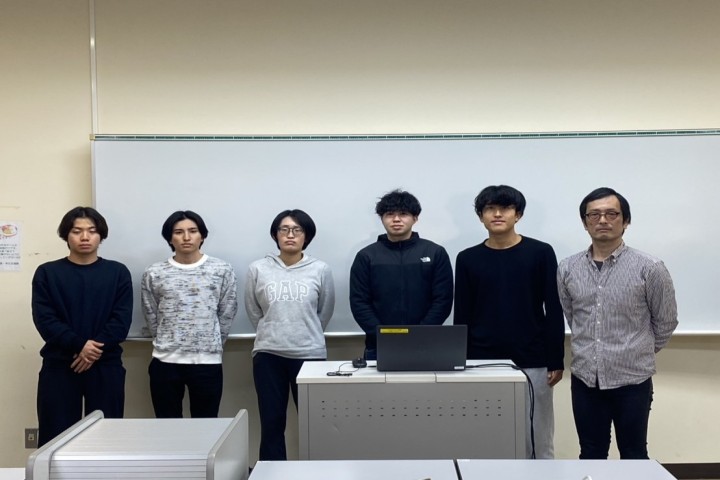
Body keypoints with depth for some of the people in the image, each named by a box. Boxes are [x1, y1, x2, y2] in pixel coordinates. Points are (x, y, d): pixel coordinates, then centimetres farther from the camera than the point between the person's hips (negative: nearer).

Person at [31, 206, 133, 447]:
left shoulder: (118, 272, 6)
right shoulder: (47, 273, 6)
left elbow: (122, 319, -2)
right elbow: (44, 319, -4)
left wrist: (96, 350, -16)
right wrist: (79, 345, -17)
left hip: (106, 366, 0)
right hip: (58, 366, 0)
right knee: (55, 438, 2)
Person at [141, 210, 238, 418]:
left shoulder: (222, 270, 1)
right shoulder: (153, 274, 3)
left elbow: (227, 315, 5)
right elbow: (151, 317, 9)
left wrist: (210, 346, 8)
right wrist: (168, 344, 10)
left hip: (208, 362, -1)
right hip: (165, 362, 1)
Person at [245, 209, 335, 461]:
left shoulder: (320, 270, -2)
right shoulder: (258, 269, 0)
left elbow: (324, 312, 10)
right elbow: (254, 312, 11)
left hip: (310, 353, -1)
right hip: (268, 354, 1)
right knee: (271, 423, 7)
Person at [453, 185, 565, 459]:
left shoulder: (540, 253, -1)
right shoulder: (468, 259, 4)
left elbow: (554, 311, 0)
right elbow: (462, 317, 6)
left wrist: (556, 360, -3)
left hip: (532, 363, -1)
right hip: (482, 363, 1)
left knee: (537, 442, 7)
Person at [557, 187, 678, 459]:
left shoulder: (649, 268, -9)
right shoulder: (567, 269, 1)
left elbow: (665, 321, 2)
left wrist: (641, 353, 11)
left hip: (631, 380, -2)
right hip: (584, 379, 3)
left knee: (633, 456, 12)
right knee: (591, 456, 14)